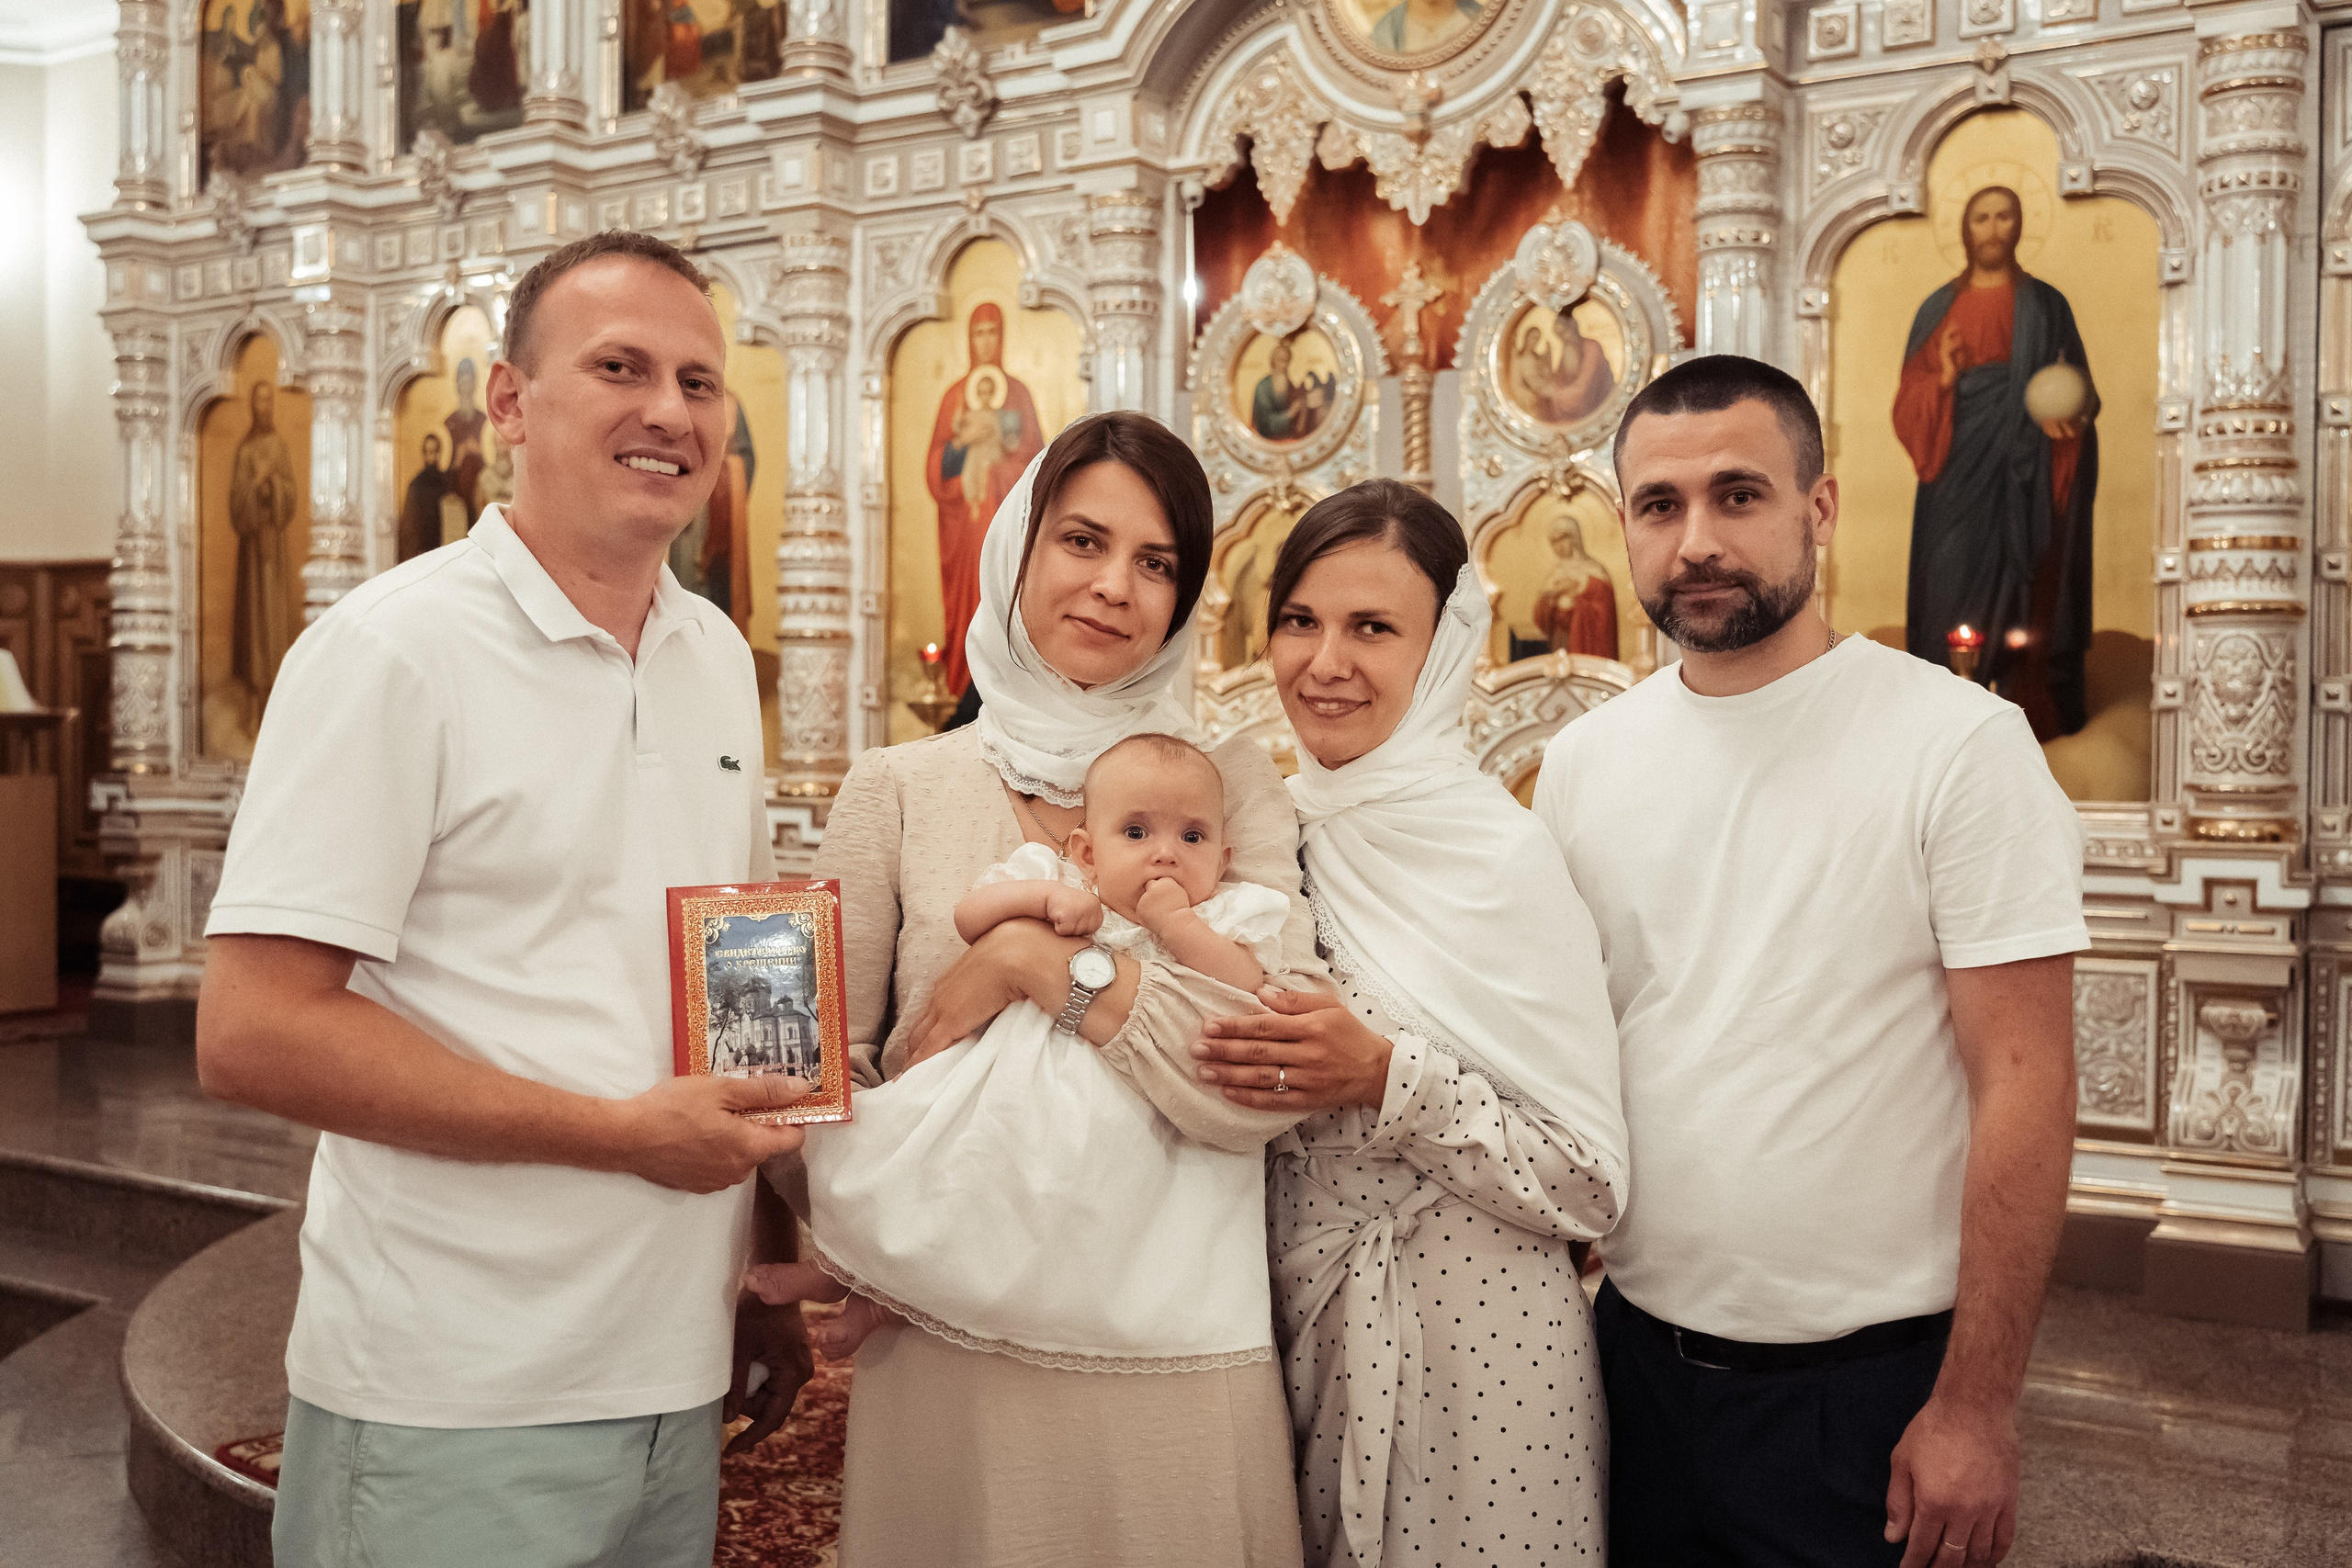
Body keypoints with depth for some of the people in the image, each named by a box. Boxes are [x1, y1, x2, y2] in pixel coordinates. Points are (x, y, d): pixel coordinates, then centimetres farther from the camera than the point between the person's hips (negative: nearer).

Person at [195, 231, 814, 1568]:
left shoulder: (719, 656, 8)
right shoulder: (398, 645, -12)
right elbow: (252, 1032, -18)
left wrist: (769, 1268, 10)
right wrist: (624, 1131, -18)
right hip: (453, 1414, -6)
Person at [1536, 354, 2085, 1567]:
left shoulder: (1961, 743, -11)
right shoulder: (1580, 763, 3)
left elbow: (2024, 1082, -13)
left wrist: (1975, 1407, -14)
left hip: (1868, 1378, -4)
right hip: (1635, 1351, 4)